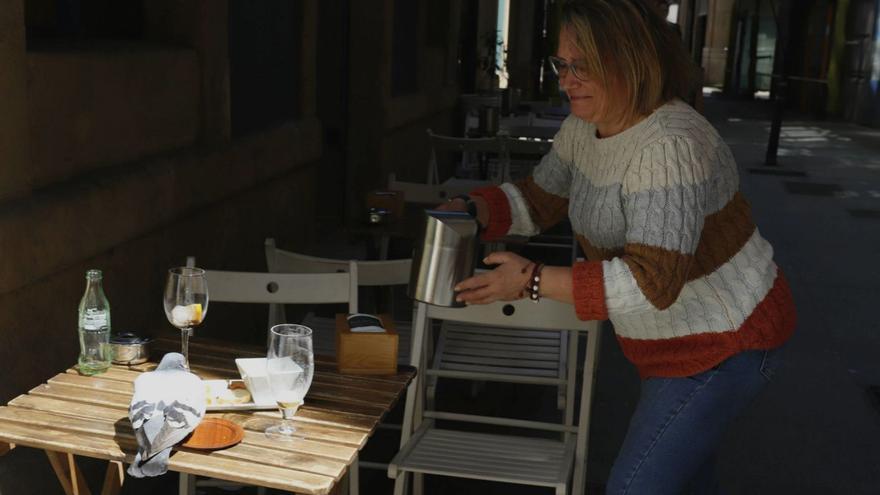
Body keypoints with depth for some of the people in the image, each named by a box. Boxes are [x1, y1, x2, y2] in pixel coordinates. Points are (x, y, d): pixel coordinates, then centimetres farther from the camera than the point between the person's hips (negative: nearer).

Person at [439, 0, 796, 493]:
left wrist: (534, 280, -38)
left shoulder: (669, 146, -31)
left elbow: (652, 282, -37)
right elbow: (539, 198, 10)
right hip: (680, 335, 9)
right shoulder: (583, 128, -3)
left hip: (725, 341, -9)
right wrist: (474, 209, -9)